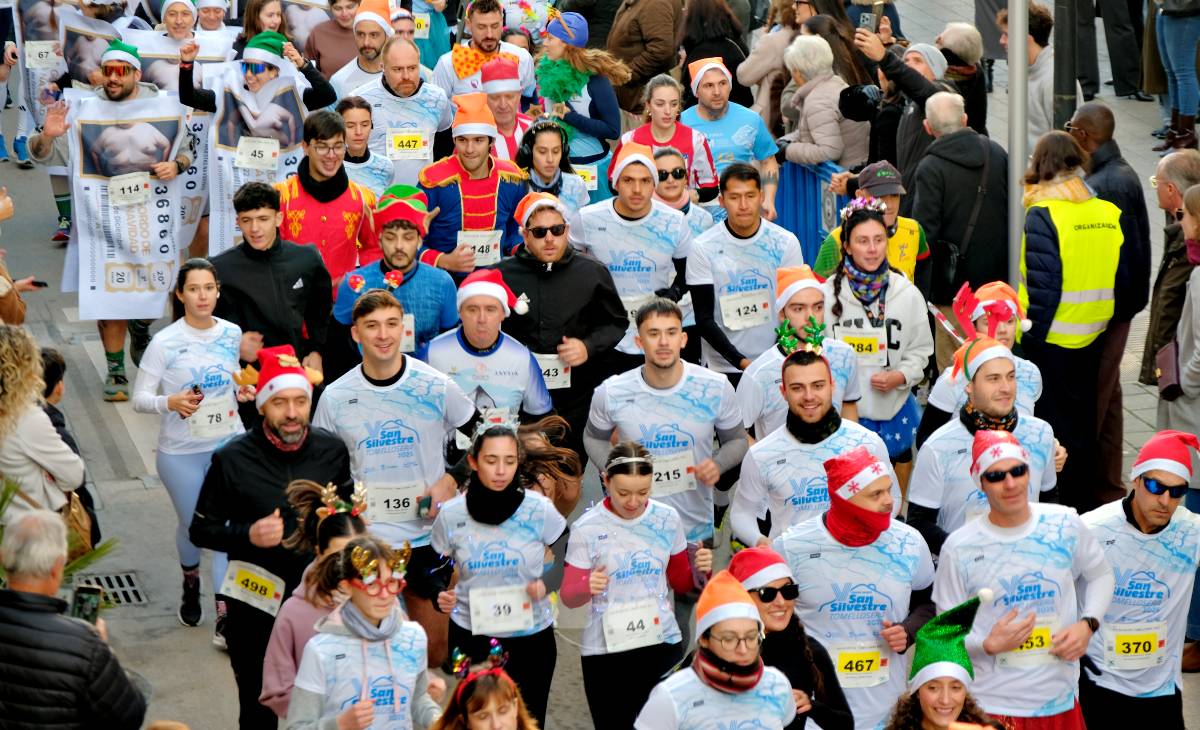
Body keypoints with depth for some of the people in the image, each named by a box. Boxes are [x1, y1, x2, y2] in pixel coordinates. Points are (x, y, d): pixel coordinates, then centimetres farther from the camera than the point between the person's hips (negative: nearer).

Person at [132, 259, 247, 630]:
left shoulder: (232, 334, 1)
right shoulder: (164, 342, -12)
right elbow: (139, 398, -10)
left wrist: (243, 392, -5)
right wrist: (169, 402, -30)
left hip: (229, 443, 2)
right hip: (181, 451, -2)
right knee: (192, 526, 14)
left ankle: (225, 613, 0)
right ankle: (191, 585, 45)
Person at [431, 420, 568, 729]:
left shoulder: (539, 509, -10)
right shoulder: (451, 514, -7)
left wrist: (547, 584, -15)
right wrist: (441, 599, -13)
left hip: (531, 638, -1)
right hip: (471, 638, 1)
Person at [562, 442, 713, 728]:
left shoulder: (667, 519, 0)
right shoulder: (586, 528, -8)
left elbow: (680, 582, 11)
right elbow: (569, 597, -5)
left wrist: (698, 571, -10)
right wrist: (587, 587, -26)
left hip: (663, 643, 2)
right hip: (605, 651, -2)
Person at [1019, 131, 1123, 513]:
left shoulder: (1043, 214, -15)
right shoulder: (1109, 212, 0)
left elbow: (1043, 284, -18)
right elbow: (1122, 274, 5)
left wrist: (1031, 334, -11)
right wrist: (1105, 317, 15)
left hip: (1053, 336, -5)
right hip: (1095, 335, 5)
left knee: (1057, 424, 6)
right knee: (1084, 420, 18)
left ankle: (1067, 504, 11)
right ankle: (1087, 501, 27)